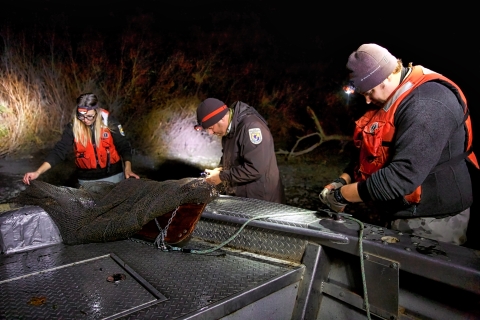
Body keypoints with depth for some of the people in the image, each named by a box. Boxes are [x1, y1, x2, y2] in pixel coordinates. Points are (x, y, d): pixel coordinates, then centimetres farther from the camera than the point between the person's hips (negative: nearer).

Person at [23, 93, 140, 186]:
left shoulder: (109, 122, -13)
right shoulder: (73, 127, -9)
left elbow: (123, 146, -9)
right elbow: (59, 150, -10)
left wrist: (127, 168, -23)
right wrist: (38, 172, -20)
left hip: (113, 175, -1)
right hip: (87, 179, 2)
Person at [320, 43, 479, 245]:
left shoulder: (428, 103, -25)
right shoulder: (389, 101, 7)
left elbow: (403, 174, -33)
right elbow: (370, 152, 13)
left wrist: (342, 195, -24)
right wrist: (343, 180, -3)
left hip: (430, 223, -9)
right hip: (403, 215, 9)